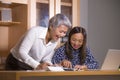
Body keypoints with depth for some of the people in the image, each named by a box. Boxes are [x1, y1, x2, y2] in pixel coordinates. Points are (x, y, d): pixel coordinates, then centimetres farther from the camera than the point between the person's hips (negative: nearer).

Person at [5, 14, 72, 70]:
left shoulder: (56, 41, -5)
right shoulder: (35, 31, -23)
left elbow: (46, 59, 2)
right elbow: (22, 52, -30)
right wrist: (37, 65, -42)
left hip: (32, 68, 5)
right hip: (15, 64, -5)